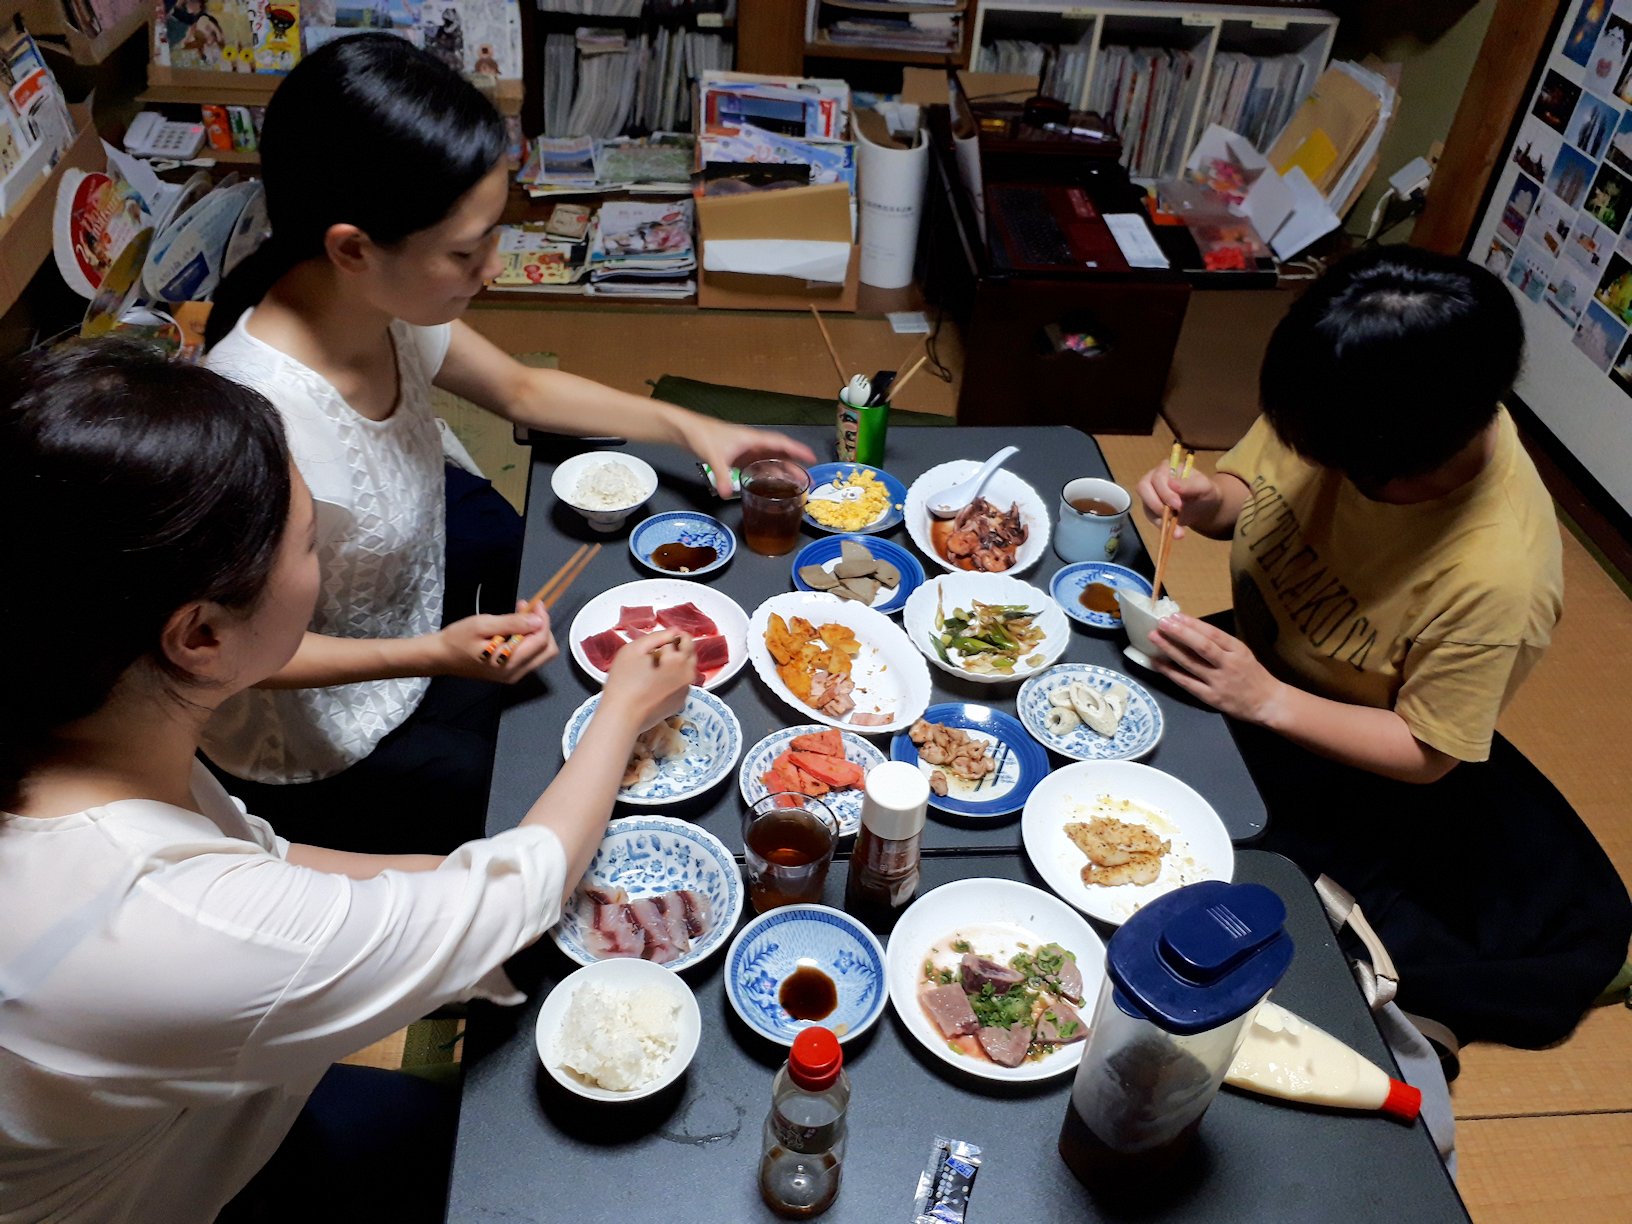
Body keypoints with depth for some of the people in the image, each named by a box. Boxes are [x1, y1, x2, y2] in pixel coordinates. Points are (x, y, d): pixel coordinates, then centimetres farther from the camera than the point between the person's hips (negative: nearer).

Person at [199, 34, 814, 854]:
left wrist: (687, 426, -6)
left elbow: (524, 391, 2)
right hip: (321, 751, -6)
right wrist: (437, 656, -34)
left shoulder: (385, 304, -17)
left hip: (417, 617, 7)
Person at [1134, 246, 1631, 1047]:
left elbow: (1426, 753, -21)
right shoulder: (1344, 410, -22)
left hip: (1332, 754, -6)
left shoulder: (1494, 577, -34)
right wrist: (1206, 502, -25)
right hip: (1251, 660, 7)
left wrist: (1266, 700, -33)